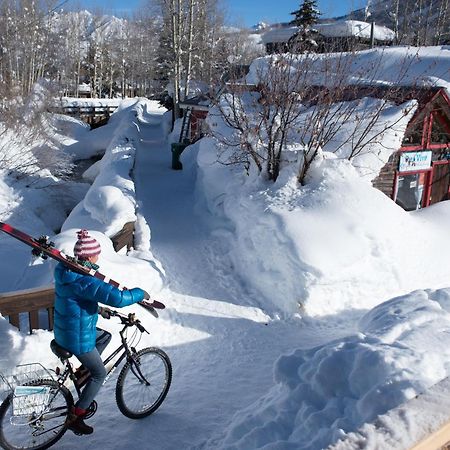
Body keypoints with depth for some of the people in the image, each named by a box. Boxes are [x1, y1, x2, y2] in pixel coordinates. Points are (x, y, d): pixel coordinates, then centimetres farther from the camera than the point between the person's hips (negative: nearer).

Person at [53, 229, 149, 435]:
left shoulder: (66, 270, -2)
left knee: (106, 336, 29)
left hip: (64, 330, 9)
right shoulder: (84, 280, -31)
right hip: (78, 337, -9)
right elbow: (117, 298, -37)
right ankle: (75, 417, 16)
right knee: (100, 374, 10)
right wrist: (140, 293, -21)